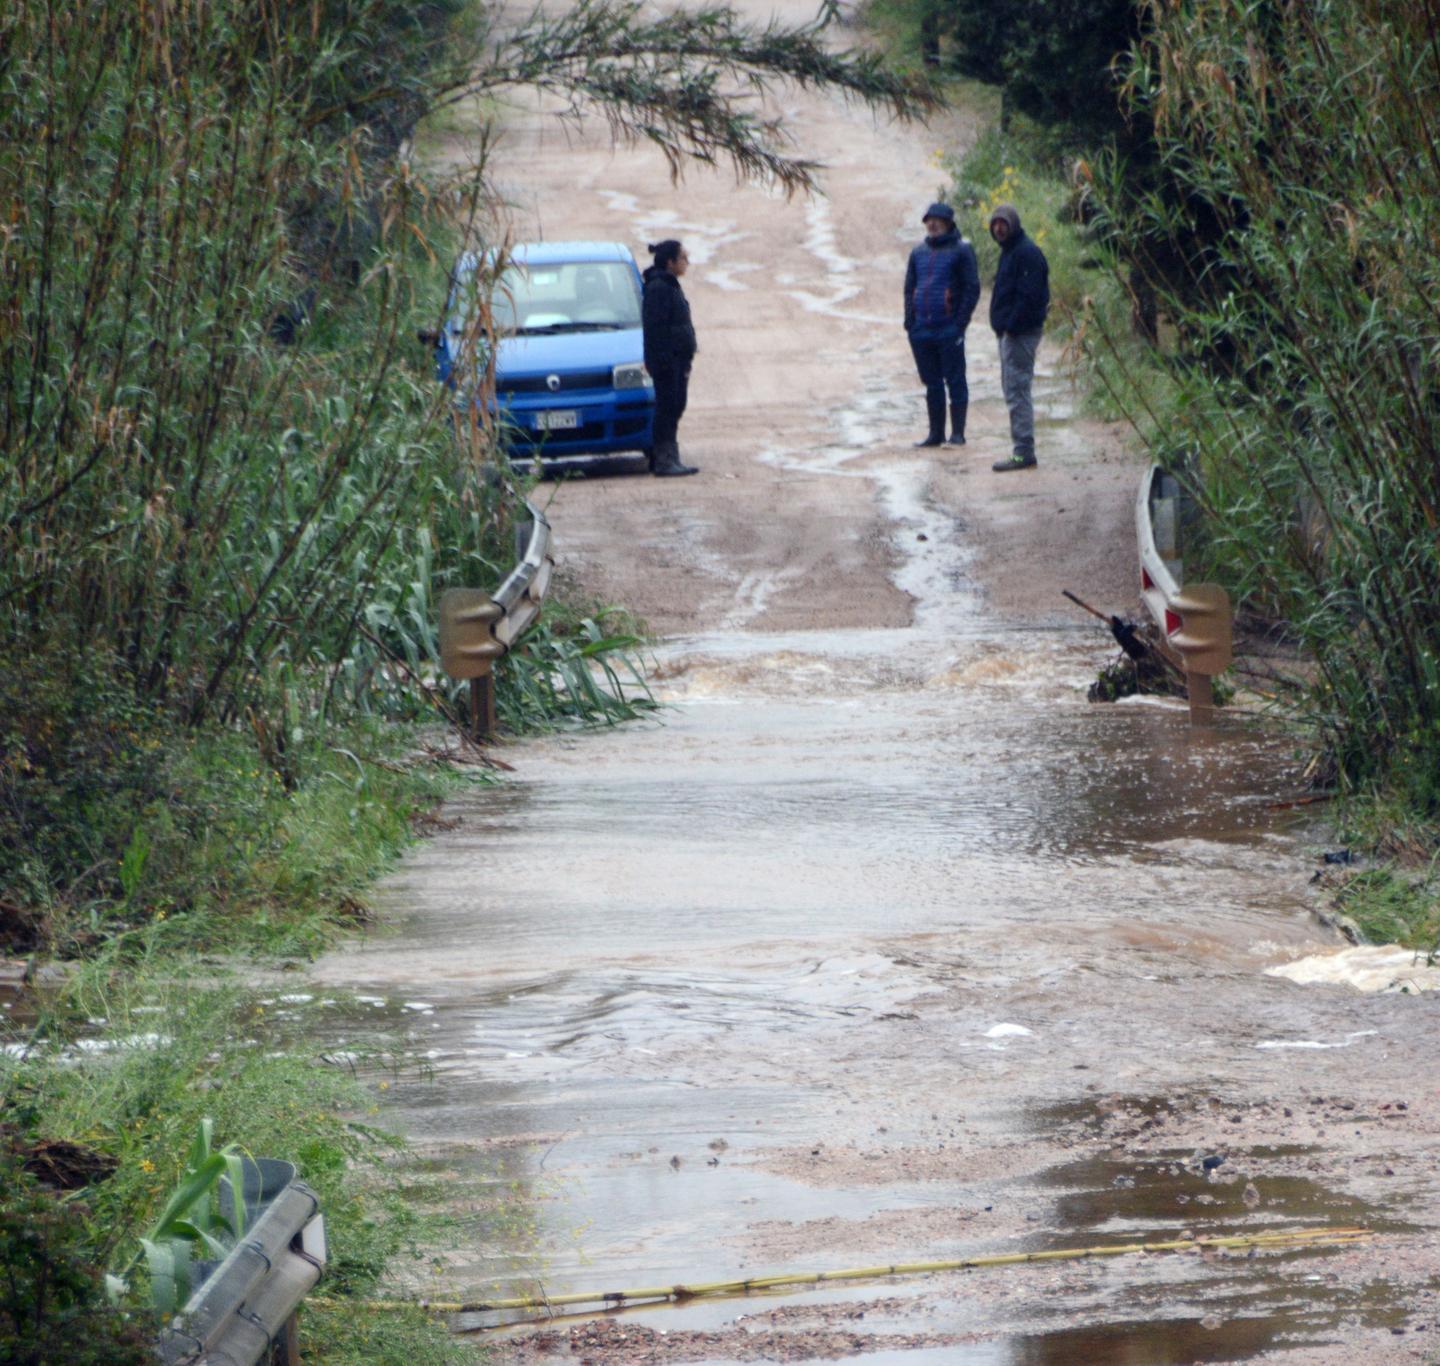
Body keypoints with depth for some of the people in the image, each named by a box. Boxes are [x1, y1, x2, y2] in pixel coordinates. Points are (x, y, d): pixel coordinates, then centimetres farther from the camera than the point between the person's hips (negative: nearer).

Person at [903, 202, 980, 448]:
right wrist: (910, 321, 8)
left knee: (955, 381, -2)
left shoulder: (961, 250, -3)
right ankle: (936, 433, 17)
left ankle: (958, 433, 1)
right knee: (932, 383, 11)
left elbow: (972, 289, -6)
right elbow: (910, 287, 20)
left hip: (949, 329, -6)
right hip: (921, 331, 6)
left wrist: (960, 322, -12)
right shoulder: (919, 253, 14)